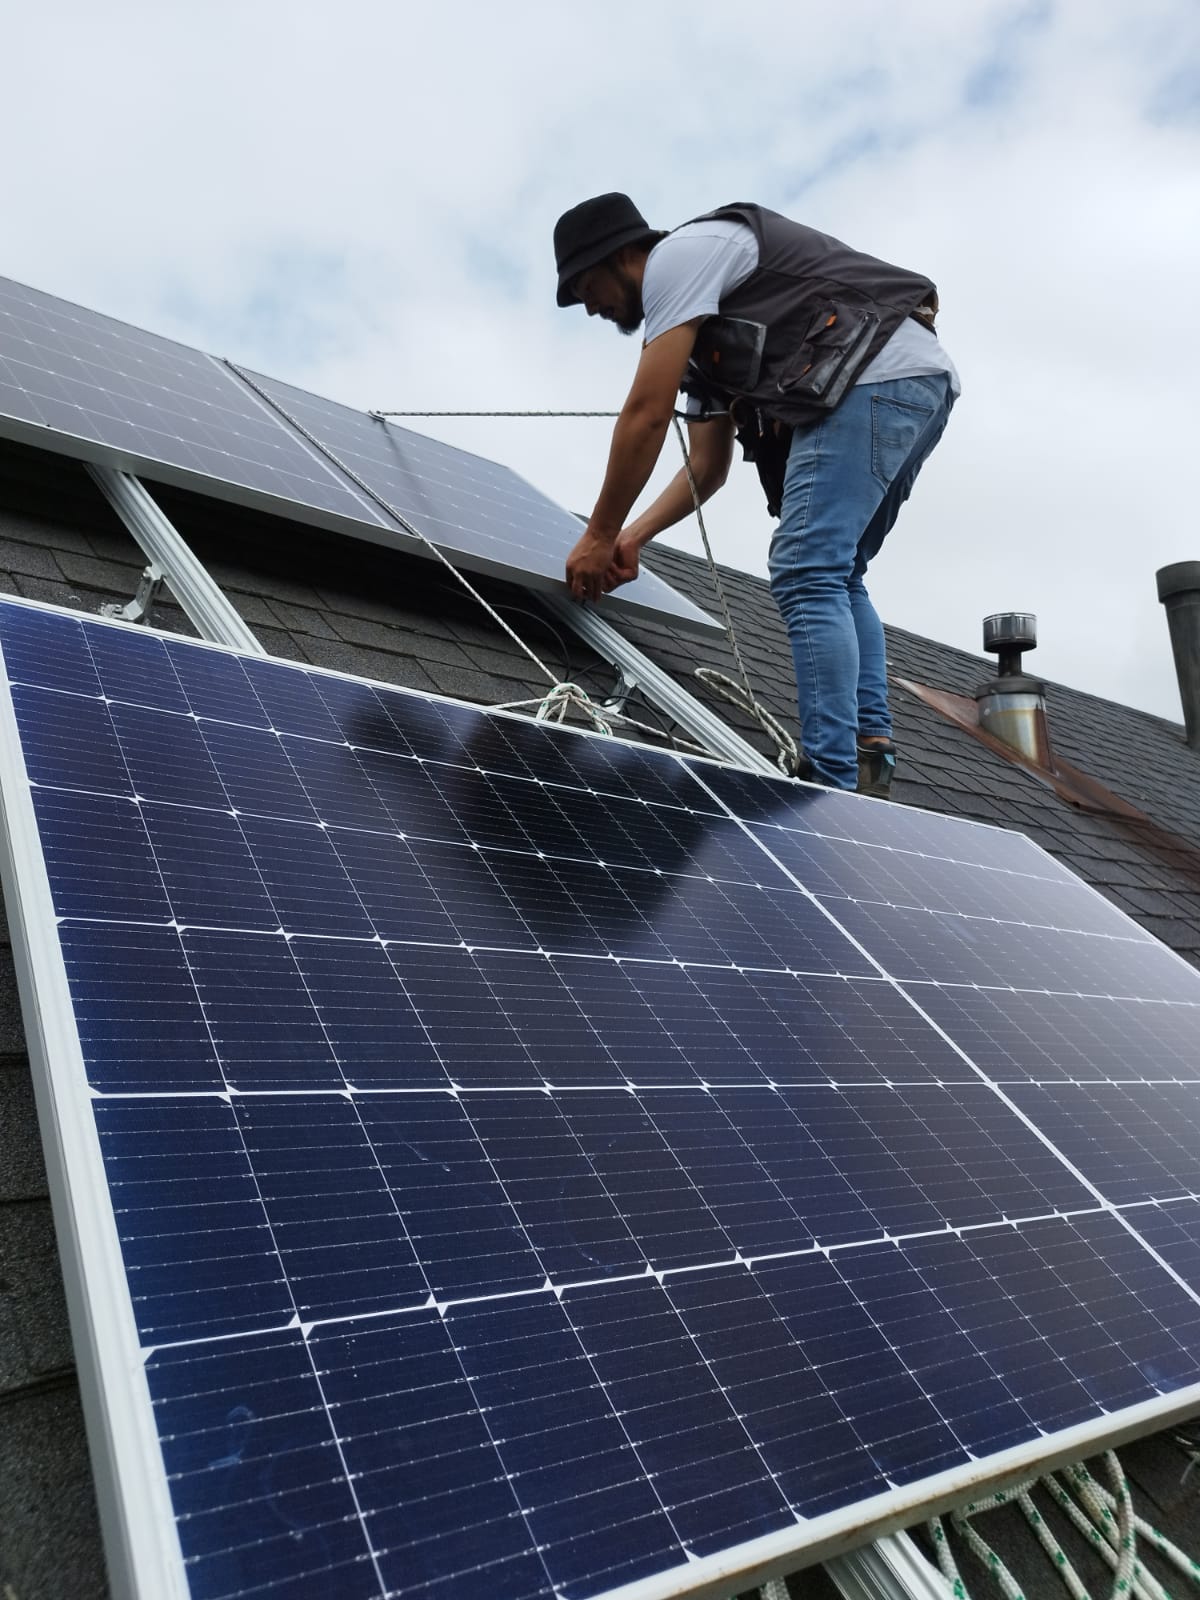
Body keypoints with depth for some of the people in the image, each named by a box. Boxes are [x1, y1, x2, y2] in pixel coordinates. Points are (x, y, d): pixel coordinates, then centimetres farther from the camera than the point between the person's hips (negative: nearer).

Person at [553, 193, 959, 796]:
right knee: (835, 574, 18)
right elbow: (707, 467, 28)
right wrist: (631, 537, 17)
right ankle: (870, 746, 11)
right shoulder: (700, 340, 30)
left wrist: (599, 535, 1)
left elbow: (646, 416, -5)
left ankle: (832, 785, -18)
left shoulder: (678, 255, 1)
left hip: (876, 373, -11)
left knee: (805, 577, -14)